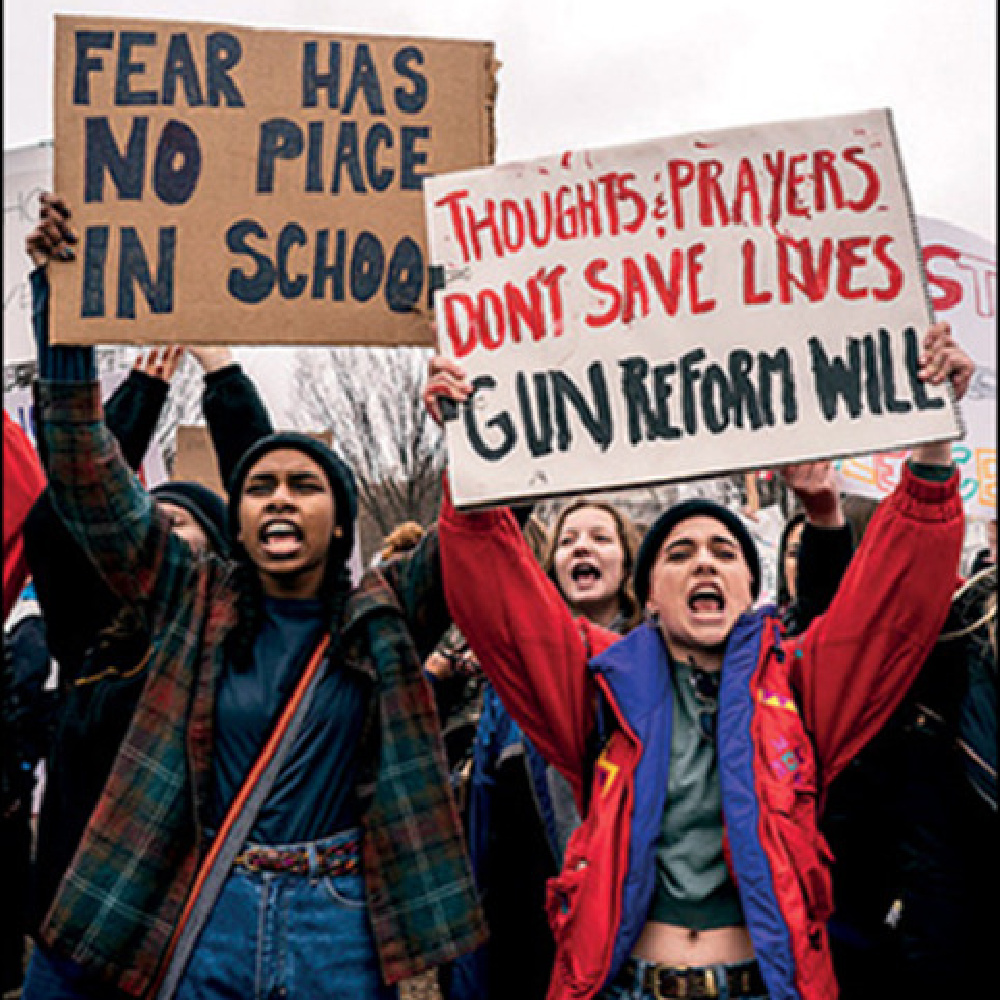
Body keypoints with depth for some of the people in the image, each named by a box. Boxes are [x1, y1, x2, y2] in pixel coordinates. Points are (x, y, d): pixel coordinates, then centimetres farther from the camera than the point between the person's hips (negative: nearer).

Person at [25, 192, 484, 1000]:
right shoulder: (196, 601, 2)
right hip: (205, 925, 1)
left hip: (342, 930, -1)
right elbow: (91, 485, -4)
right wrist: (62, 301, -11)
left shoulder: (385, 618, 1)